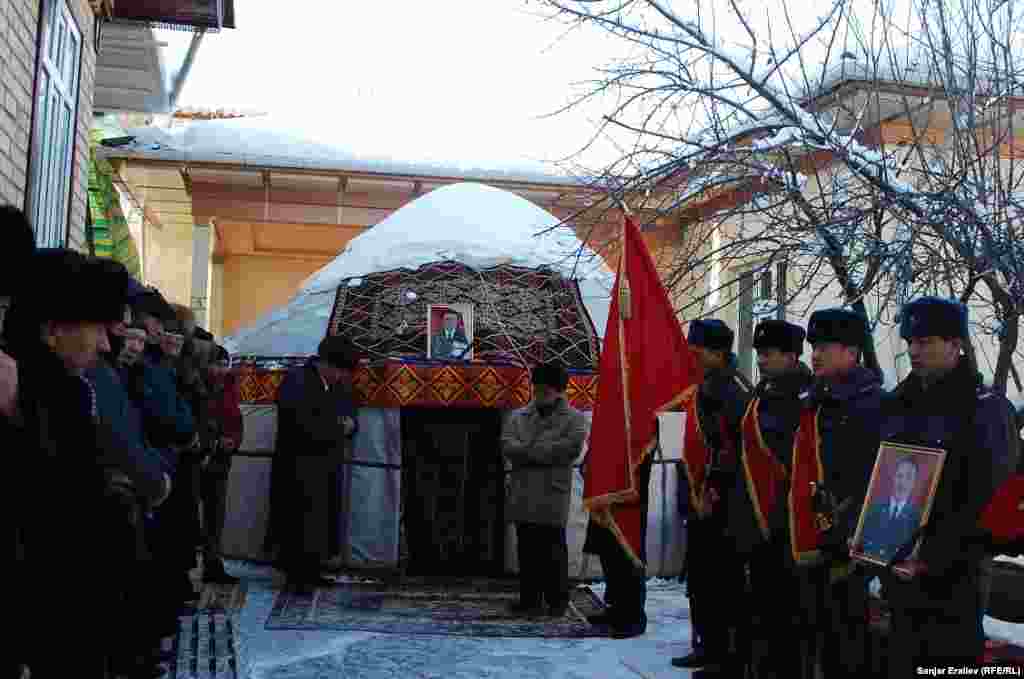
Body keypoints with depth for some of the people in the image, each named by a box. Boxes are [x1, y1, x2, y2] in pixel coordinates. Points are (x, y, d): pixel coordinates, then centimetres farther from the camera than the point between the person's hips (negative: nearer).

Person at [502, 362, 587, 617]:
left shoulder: (574, 419, 3)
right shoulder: (518, 417, 14)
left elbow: (571, 447, -14)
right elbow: (507, 445, -1)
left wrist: (529, 451, -10)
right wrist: (545, 452, -14)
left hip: (553, 496, -4)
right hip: (522, 496, 4)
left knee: (553, 551, 1)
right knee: (527, 550, 8)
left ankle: (557, 601, 11)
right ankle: (530, 599, 17)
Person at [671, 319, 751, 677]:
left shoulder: (734, 392, -15)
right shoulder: (702, 389, 14)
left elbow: (737, 451, -22)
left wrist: (714, 496, -18)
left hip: (722, 506, -10)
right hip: (700, 503, 10)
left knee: (726, 581, -2)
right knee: (699, 581, 16)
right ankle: (709, 647, 28)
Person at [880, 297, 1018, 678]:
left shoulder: (986, 407, -9)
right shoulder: (897, 404, 10)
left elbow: (988, 498, -15)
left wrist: (932, 556, -20)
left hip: (951, 573, -6)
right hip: (897, 566, 6)